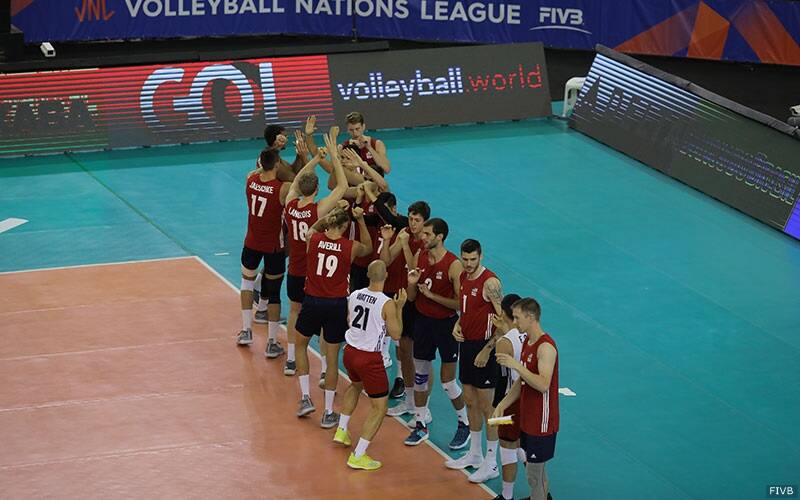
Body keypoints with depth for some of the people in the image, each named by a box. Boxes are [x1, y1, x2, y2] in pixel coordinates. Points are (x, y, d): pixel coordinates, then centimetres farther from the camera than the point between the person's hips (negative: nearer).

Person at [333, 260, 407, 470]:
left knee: (356, 385, 38)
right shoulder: (387, 304, -19)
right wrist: (399, 307, -3)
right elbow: (396, 334, -11)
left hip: (350, 351, 7)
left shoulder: (354, 295, -2)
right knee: (379, 407, 4)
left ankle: (341, 430, 45)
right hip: (369, 358, -7)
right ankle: (358, 456, -2)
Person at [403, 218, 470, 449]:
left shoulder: (453, 265, -18)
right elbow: (411, 298, 7)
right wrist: (412, 284, -14)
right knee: (420, 375, 11)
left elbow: (460, 303, -19)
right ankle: (420, 426, 24)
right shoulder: (420, 257, 0)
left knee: (448, 381, -1)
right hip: (423, 320, 6)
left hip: (445, 324, -6)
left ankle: (464, 425, 19)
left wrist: (432, 295, -23)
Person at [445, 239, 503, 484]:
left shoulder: (490, 282, -19)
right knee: (470, 402, 16)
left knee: (486, 406, -3)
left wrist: (487, 350, -21)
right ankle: (474, 454, 29)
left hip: (483, 348, -8)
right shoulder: (463, 277, 6)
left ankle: (491, 463, 4)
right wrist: (458, 324, 3)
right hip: (466, 343, 8)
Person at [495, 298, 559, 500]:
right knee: (536, 469, 18)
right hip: (528, 419, 9)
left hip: (541, 421, -9)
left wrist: (516, 365, -33)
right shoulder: (527, 343, 10)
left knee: (534, 474, -4)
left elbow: (543, 385, -31)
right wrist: (502, 406, 8)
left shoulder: (545, 347, -20)